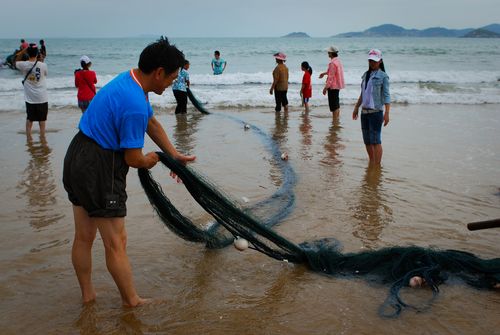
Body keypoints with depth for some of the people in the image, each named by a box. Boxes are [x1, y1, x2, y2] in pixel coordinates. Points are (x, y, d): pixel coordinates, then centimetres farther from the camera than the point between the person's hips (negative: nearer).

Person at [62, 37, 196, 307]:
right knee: (116, 243, 3)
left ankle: (87, 294, 35)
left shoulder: (129, 80, 8)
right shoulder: (135, 105, -25)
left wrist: (175, 155, 17)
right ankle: (131, 302, 17)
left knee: (84, 237, 19)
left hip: (78, 159, 11)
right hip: (99, 168, -11)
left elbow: (152, 124, 19)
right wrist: (150, 161, 4)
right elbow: (133, 158, -19)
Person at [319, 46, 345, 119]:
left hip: (333, 86, -10)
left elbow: (331, 77, -21)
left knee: (334, 106, -6)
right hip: (338, 85, 10)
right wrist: (325, 73, 37)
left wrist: (326, 87, -18)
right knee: (337, 105, 17)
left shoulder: (332, 63, -19)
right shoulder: (338, 61, 11)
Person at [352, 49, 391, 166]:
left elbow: (386, 95, -9)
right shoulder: (366, 75, 14)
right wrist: (356, 107, 21)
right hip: (364, 112, 7)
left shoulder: (383, 76, -4)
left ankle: (377, 165, -3)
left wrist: (387, 113, -17)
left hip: (376, 112, -7)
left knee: (375, 140, -8)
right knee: (367, 140, 11)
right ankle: (371, 163, 23)